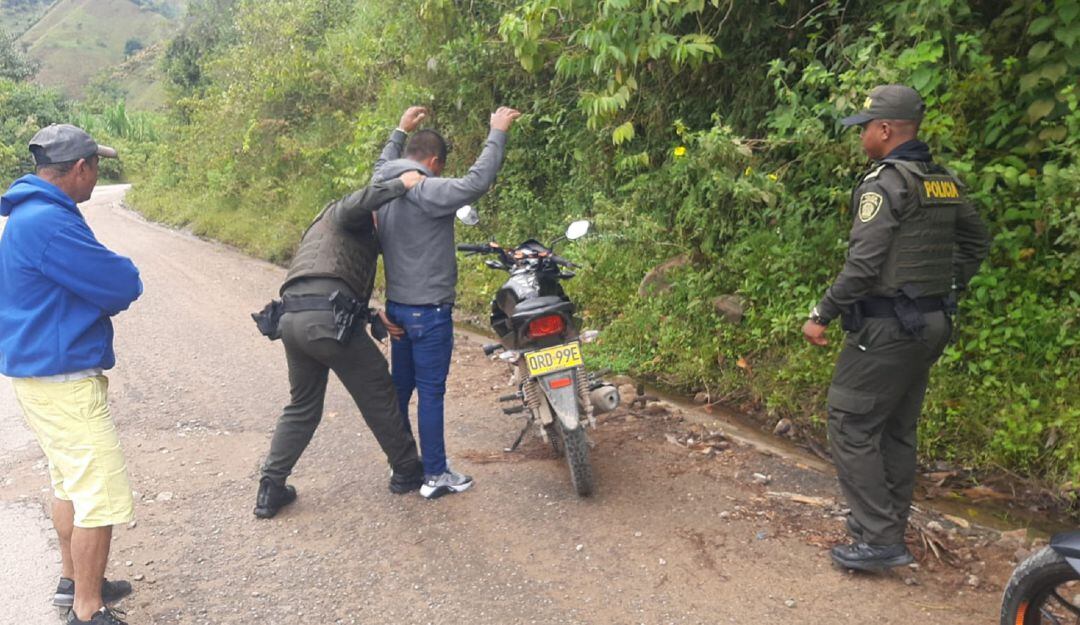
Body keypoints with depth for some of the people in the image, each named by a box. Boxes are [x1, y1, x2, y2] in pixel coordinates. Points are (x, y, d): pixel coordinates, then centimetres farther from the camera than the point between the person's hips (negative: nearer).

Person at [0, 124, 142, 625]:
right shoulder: (49, 223, -22)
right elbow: (124, 287, -20)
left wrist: (106, 280, -2)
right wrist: (121, 272, 1)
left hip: (42, 372, 11)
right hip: (64, 381, -11)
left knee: (70, 484, 22)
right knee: (103, 496, -4)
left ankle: (74, 582, 36)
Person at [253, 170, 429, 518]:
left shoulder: (321, 228, 36)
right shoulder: (348, 216, 11)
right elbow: (352, 205, -18)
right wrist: (400, 185, -13)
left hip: (291, 318, 9)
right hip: (327, 317, -8)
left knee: (302, 407, 20)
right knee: (378, 396, 8)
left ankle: (270, 489, 15)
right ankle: (407, 473, 21)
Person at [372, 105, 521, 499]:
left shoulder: (383, 187, 7)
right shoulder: (426, 191, -19)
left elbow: (382, 165, 30)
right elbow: (477, 182, -27)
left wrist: (401, 131, 41)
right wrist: (497, 133, -18)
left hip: (397, 307, 9)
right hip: (429, 310, -9)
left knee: (400, 387, 16)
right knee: (431, 392, -1)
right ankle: (435, 475, 8)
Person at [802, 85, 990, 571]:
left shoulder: (885, 182, -15)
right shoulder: (947, 181, 12)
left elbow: (864, 261, -22)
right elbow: (976, 242, 22)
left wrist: (821, 316, -16)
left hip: (887, 326, -9)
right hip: (931, 324, 9)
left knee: (851, 426, -2)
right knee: (898, 430, 17)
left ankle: (880, 540, 0)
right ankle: (889, 525, 27)